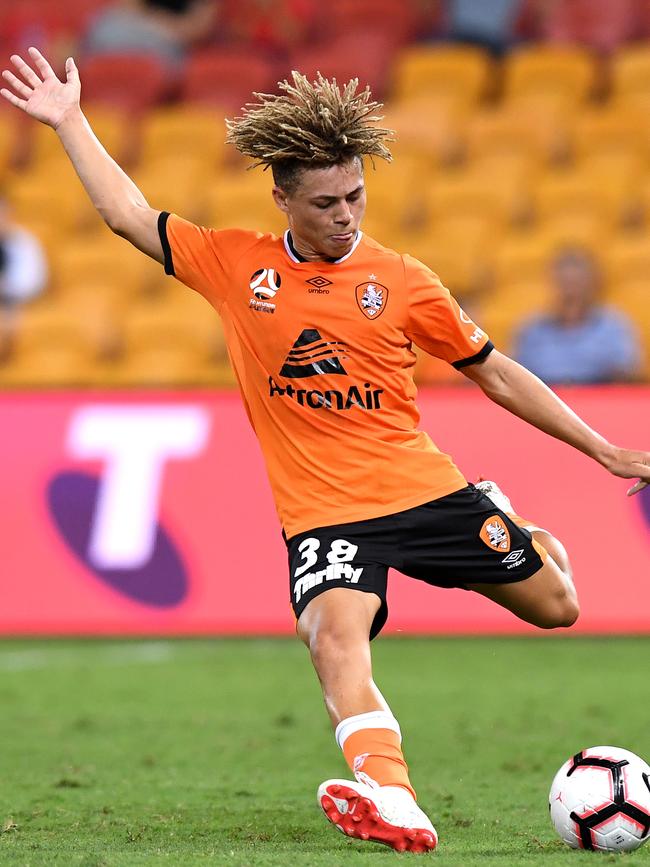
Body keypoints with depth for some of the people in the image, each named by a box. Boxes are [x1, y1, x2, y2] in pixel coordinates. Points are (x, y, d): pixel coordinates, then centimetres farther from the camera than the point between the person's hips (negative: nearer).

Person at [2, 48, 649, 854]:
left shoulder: (401, 281, 1)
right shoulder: (234, 264, 3)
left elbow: (495, 373, 9)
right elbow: (130, 216, 11)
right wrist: (69, 121, 12)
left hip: (426, 487, 2)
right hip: (323, 511, -1)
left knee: (554, 605, 7)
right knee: (336, 635, -30)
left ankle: (507, 522, 41)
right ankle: (391, 802, -46)